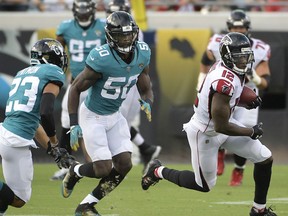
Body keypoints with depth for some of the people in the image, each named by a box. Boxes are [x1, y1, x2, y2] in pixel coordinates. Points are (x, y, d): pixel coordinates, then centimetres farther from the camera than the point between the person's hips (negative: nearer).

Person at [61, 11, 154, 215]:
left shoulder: (142, 54, -10)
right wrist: (73, 125, -20)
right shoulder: (101, 59, -29)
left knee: (124, 164, -2)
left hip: (114, 116, 6)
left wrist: (147, 104, -22)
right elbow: (76, 88, -17)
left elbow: (146, 89, 2)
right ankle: (75, 172, 23)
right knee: (104, 169, -12)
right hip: (93, 116, -6)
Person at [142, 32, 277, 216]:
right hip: (205, 133, -9)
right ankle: (159, 171, 32)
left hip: (223, 123, 9)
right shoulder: (224, 83, -36)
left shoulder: (225, 66, -9)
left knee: (265, 159, 6)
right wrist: (252, 132, -16)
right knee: (205, 185, 11)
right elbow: (221, 127, -30)